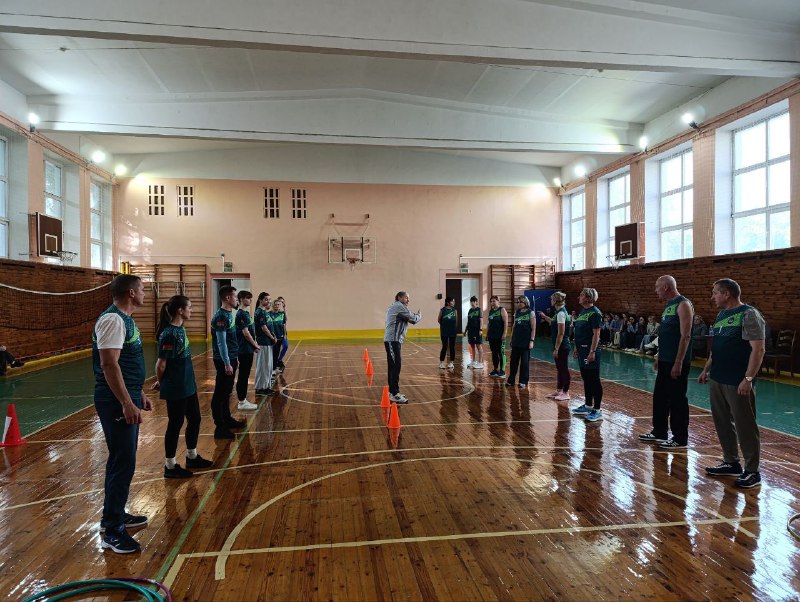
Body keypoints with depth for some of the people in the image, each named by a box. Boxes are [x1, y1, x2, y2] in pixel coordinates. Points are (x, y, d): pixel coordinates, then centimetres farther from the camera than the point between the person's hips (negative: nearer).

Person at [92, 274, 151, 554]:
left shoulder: (124, 319, 14)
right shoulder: (112, 320, -18)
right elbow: (109, 364, -24)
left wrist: (139, 394, 24)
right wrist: (127, 403, -26)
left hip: (127, 399, 10)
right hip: (117, 403, -10)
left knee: (121, 460, 19)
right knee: (123, 463, -5)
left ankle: (115, 514, 33)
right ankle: (112, 530, 5)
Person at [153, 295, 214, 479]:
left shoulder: (181, 329, 6)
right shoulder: (169, 334, -21)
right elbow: (161, 364, -19)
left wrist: (162, 381, 10)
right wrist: (160, 382, -1)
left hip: (188, 385, 9)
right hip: (175, 389, -9)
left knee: (194, 419, 17)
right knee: (175, 424, 4)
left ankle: (192, 457, 35)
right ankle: (170, 466, 20)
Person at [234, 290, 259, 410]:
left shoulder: (247, 313, 13)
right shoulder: (241, 314, -16)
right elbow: (246, 333, -18)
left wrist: (255, 344, 7)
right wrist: (255, 345, -7)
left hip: (248, 349, 9)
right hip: (244, 350, -9)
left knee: (245, 376, 13)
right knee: (243, 376, -1)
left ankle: (243, 400, 21)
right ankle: (242, 403, 6)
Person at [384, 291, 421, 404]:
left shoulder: (394, 307, 23)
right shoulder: (399, 306, -8)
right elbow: (414, 319, -7)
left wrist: (414, 315, 8)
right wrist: (419, 315, 12)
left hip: (393, 340, 10)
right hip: (393, 340, -10)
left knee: (394, 366, 13)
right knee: (396, 366, -11)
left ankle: (393, 391, 20)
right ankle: (394, 394, -11)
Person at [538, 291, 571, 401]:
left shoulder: (561, 313, -18)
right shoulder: (560, 312, 10)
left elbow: (561, 334, -21)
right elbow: (554, 323, 27)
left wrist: (556, 349, -20)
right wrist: (544, 316, 29)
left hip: (562, 347, -10)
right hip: (560, 346, 10)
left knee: (564, 369, 0)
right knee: (559, 369, 16)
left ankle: (566, 393, 8)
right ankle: (559, 390, 26)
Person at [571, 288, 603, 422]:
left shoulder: (594, 313, -14)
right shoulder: (582, 312, 14)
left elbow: (596, 334, -18)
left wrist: (592, 351, -22)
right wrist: (577, 347, 19)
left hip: (590, 351, -9)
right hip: (582, 350, 9)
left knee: (594, 380, -3)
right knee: (586, 379, 16)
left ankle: (597, 410, 3)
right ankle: (588, 405, 27)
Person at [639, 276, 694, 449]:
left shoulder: (683, 305, -14)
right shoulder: (668, 305, 15)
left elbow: (685, 336, -20)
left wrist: (678, 362, -23)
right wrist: (659, 357, 20)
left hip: (676, 362, -10)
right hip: (664, 361, 10)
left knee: (677, 399, -1)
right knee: (659, 396, 15)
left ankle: (680, 439, 9)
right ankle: (659, 432, 27)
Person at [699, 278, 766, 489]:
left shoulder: (749, 315, -12)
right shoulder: (721, 315, 14)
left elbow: (758, 349, -17)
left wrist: (748, 378, -21)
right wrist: (706, 369, 20)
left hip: (737, 382, -8)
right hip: (716, 380, 9)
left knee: (745, 426, 0)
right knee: (722, 423, 14)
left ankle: (752, 471, 11)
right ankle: (731, 463, 27)